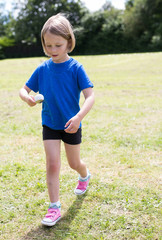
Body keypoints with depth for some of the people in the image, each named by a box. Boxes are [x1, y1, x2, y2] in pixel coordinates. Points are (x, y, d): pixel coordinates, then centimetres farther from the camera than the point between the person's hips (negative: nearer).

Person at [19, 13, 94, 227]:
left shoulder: (75, 67, -16)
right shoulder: (43, 69, -5)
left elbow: (90, 96, -22)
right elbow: (24, 89, 4)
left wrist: (78, 117, -38)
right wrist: (27, 97, -21)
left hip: (71, 125, -2)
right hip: (49, 124, 2)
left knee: (74, 163, 16)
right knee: (52, 165, -3)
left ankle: (85, 176, 51)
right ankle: (54, 208, 7)